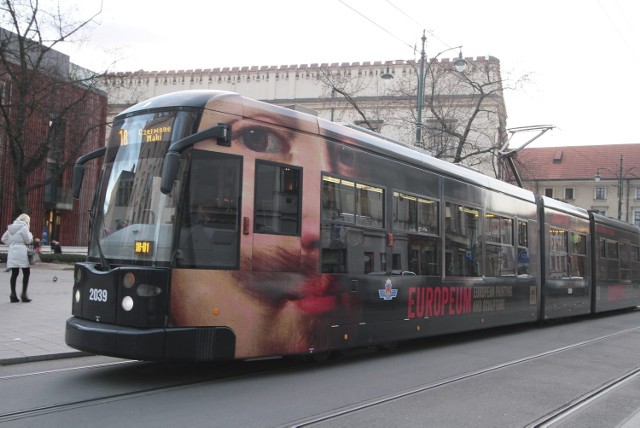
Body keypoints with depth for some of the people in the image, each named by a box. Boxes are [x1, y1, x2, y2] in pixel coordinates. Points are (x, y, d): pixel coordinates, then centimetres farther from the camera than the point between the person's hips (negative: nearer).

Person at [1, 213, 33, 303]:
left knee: (14, 274, 9)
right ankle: (24, 294, -2)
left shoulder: (11, 227, 14)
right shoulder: (24, 228, -8)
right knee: (26, 273, 2)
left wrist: (11, 244, 17)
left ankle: (13, 294, 9)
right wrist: (30, 235, 11)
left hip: (12, 252, 7)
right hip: (22, 252, -7)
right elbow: (28, 240, -7)